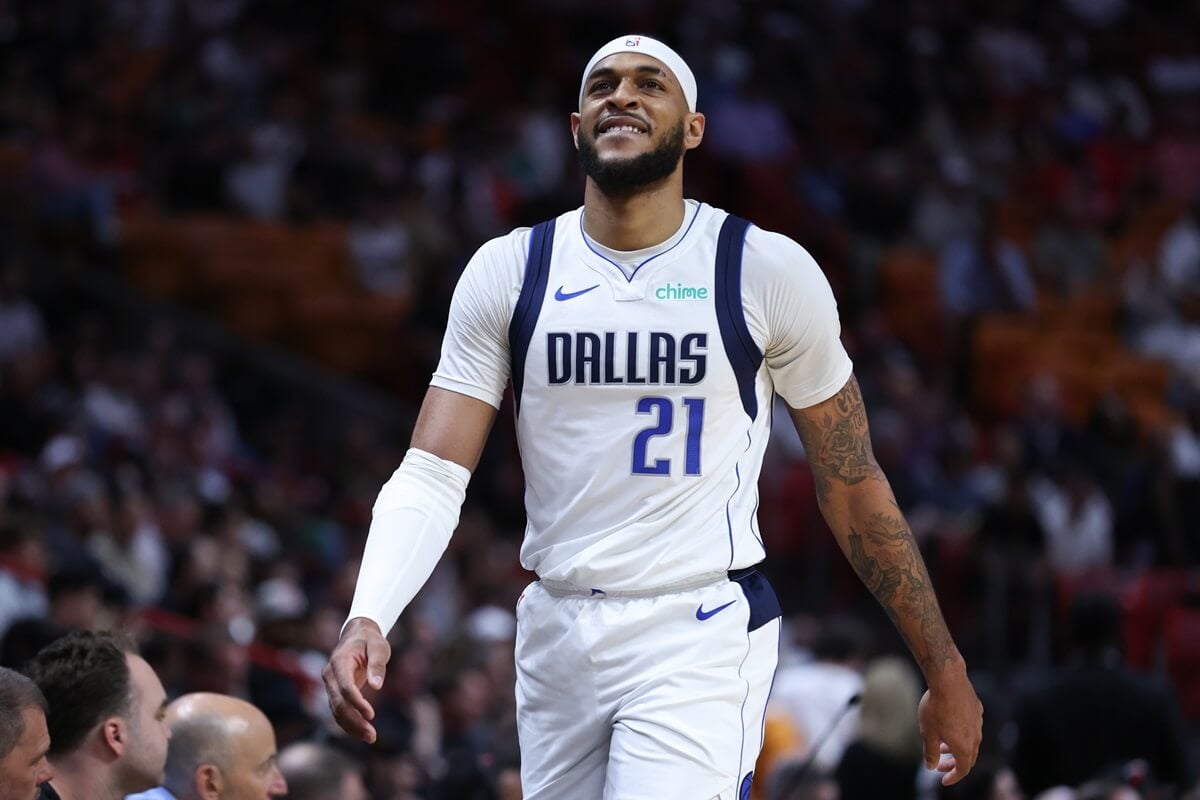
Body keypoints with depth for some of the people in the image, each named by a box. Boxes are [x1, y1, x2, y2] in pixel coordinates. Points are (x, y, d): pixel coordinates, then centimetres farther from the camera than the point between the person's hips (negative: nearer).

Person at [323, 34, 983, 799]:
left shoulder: (768, 272, -2)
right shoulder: (508, 271, 4)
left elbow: (853, 483, 6)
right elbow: (432, 476, -1)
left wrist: (945, 670, 8)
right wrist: (368, 619, -19)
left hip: (702, 641, -3)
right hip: (557, 639, 4)